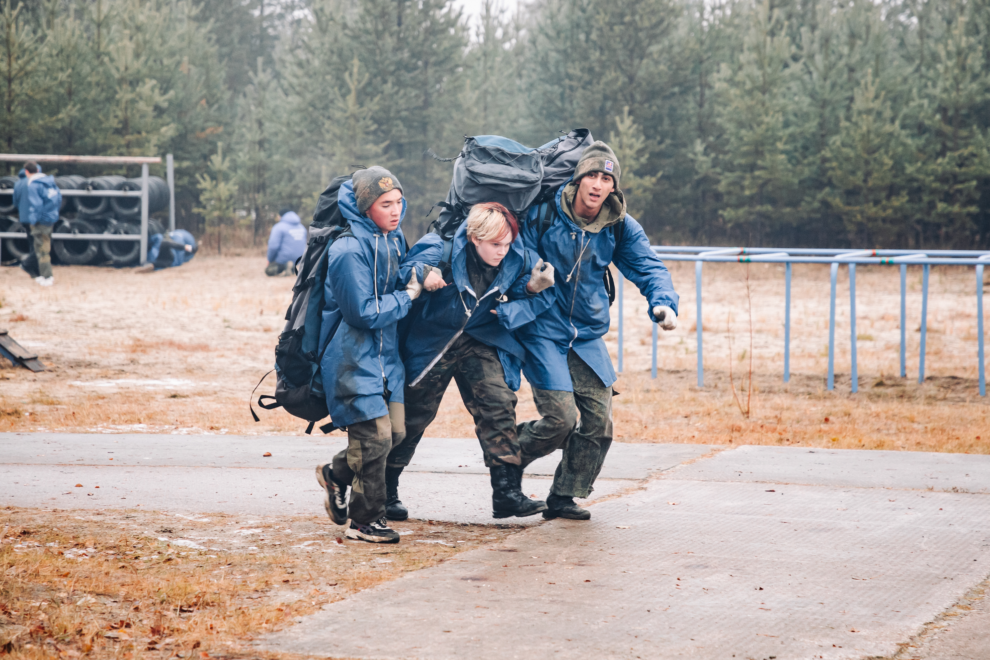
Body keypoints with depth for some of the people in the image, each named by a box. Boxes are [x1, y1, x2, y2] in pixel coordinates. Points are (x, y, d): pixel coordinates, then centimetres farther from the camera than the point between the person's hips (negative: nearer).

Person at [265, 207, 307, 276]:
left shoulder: (279, 227, -12)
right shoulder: (302, 227, 10)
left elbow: (273, 246, -19)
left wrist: (270, 260, -3)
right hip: (298, 260, 6)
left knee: (268, 271, 14)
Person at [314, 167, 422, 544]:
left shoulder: (394, 238, 6)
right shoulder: (348, 251, -21)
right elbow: (365, 313, -22)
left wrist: (421, 275, 5)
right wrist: (407, 297, -12)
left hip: (384, 353, 8)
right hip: (352, 355, -8)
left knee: (395, 431, 8)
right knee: (374, 436, -8)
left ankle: (336, 473, 32)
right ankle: (366, 521, 6)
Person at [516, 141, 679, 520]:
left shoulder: (620, 228, -1)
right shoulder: (543, 214, -11)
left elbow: (648, 268, -6)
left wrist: (663, 302, -24)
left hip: (588, 336, 5)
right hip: (543, 330, -5)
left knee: (599, 423, 2)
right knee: (561, 418, -14)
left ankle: (564, 498, 18)